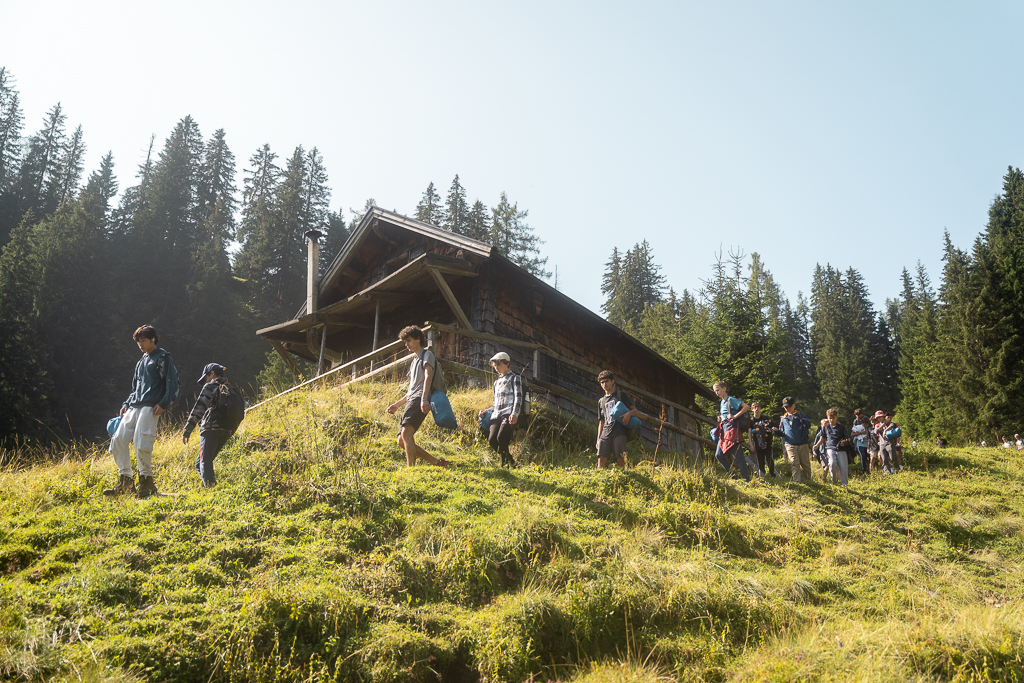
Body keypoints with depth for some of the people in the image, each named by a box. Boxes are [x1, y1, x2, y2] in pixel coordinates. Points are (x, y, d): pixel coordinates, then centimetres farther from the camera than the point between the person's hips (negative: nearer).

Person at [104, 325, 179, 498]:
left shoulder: (163, 357, 3)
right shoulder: (141, 362, 26)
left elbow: (172, 384, -6)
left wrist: (164, 403, -18)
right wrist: (126, 404, 17)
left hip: (151, 407, -8)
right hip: (134, 407, 8)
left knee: (141, 443, -19)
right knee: (118, 440, -3)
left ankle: (147, 482, -7)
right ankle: (125, 482, 5)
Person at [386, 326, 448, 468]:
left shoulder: (427, 354, 7)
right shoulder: (414, 362, 33)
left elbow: (428, 377, -10)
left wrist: (424, 399, -25)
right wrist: (397, 404, 31)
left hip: (420, 400, -9)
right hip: (412, 400, 9)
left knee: (406, 432, -28)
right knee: (402, 442, 0)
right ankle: (437, 462, 1)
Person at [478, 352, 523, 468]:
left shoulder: (515, 378, 11)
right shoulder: (497, 382, 31)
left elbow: (518, 397, -3)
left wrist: (514, 414, -20)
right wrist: (486, 410, 14)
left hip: (509, 414, -6)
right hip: (497, 415, 6)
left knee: (501, 438, -27)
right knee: (491, 440, -15)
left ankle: (504, 465, -19)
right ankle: (511, 462, 1)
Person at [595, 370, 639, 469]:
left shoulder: (621, 395, 13)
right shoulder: (601, 401, 25)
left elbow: (636, 411, 8)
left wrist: (629, 413, -15)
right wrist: (598, 439, 14)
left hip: (619, 433, -4)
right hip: (605, 435, 4)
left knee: (620, 460, -13)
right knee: (601, 460, -9)